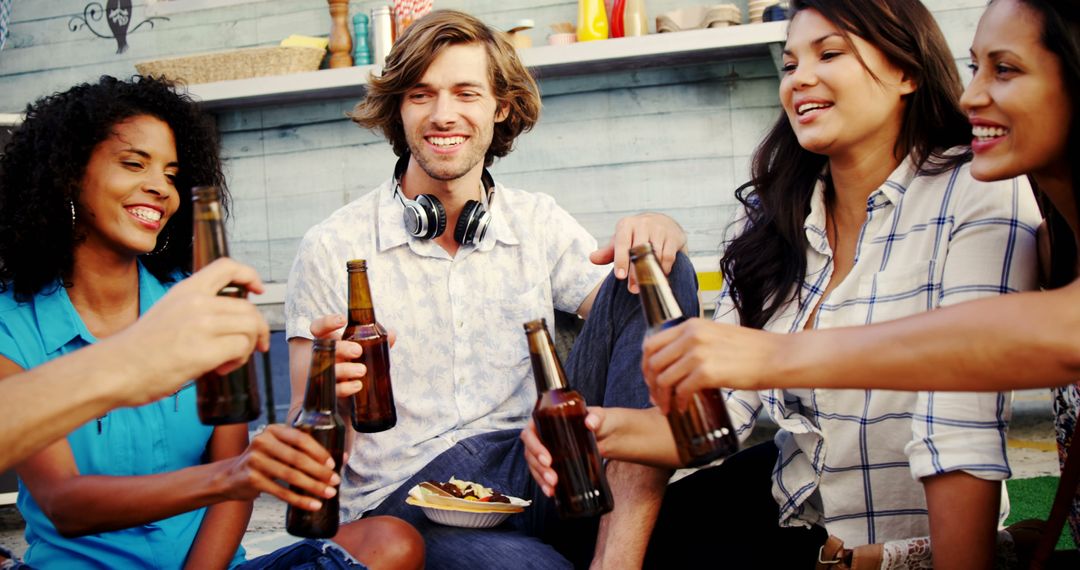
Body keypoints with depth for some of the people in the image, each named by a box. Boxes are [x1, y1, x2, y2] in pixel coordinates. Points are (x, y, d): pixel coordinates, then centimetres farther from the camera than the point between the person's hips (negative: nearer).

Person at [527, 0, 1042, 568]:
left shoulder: (981, 197, -16)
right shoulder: (772, 217, 3)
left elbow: (963, 437, -25)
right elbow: (719, 407, -4)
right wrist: (608, 429, -22)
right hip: (794, 498, 6)